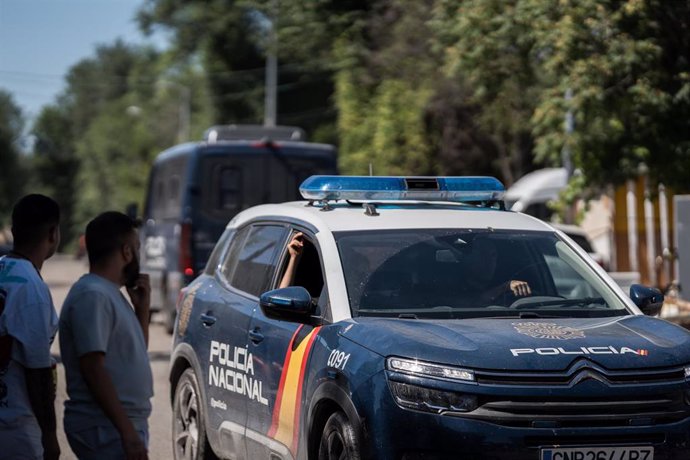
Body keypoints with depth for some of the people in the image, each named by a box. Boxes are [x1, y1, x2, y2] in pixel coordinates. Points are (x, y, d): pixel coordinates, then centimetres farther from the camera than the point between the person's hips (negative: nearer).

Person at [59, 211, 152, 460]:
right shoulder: (92, 296, -15)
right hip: (106, 430, -10)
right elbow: (93, 368, -22)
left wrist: (142, 309, 10)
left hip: (118, 426, 10)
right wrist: (128, 431, -25)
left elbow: (134, 352, 25)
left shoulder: (109, 293, 15)